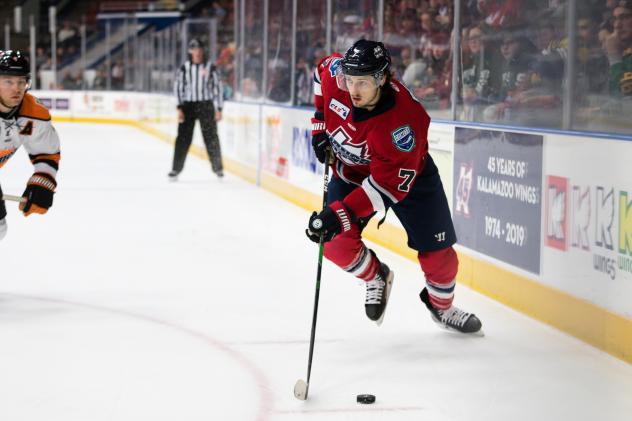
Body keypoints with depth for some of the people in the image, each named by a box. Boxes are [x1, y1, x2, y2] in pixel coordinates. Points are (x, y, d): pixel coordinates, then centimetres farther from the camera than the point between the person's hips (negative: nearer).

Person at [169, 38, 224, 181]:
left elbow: (217, 87, 4)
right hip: (188, 105, 0)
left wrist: (218, 109, 0)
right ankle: (176, 169, -1)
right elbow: (178, 87, 2)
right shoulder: (185, 68, 2)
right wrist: (180, 108, -7)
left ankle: (218, 168, 15)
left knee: (211, 137, 2)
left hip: (206, 105, 0)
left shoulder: (210, 67, 1)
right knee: (183, 138, -4)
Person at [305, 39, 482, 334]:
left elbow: (389, 183, -39)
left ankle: (441, 306, 30)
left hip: (406, 175, -3)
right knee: (335, 241, -16)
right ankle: (376, 279, 16)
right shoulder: (334, 73, -25)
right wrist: (320, 121, -1)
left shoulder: (402, 121, -40)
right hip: (350, 171, 4)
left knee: (436, 251, -1)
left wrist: (341, 213, -44)